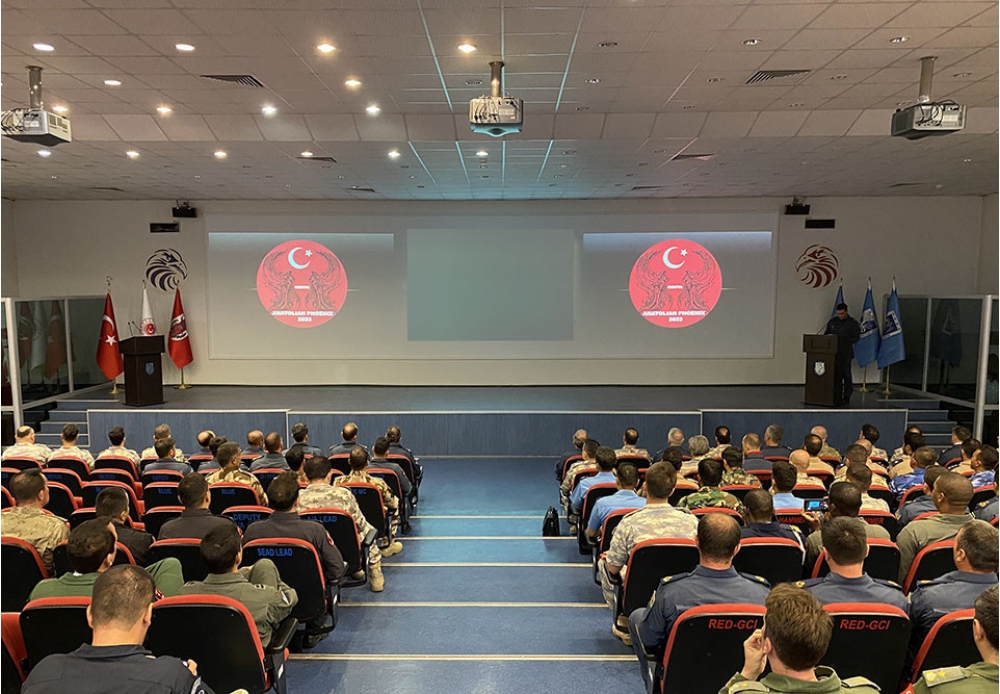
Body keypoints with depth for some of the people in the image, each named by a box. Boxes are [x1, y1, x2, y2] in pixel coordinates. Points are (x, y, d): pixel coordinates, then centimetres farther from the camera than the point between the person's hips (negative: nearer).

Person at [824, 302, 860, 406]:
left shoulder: (852, 323, 0)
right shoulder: (832, 321, 12)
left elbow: (856, 337, -4)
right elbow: (826, 334, 18)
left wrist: (846, 343, -15)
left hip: (845, 353, -4)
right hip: (833, 352, 4)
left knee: (846, 374, -1)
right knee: (835, 375, 4)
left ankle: (846, 397, 5)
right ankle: (836, 397, 9)